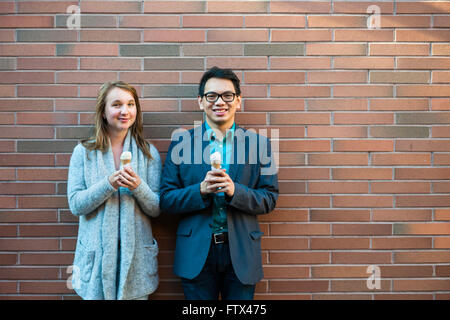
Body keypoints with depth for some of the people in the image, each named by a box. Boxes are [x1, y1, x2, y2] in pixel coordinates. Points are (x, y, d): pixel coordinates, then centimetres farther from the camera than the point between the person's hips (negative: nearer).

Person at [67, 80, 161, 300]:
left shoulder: (148, 152, 3)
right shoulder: (83, 152, 2)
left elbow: (157, 209, 0)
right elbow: (76, 205, -5)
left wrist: (138, 187, -19)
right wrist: (109, 184, -19)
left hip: (136, 253, 1)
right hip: (97, 255, 0)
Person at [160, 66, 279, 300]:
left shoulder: (258, 143, 0)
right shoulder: (181, 142, -1)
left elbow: (269, 199, -2)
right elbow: (165, 201, -3)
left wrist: (235, 191, -19)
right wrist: (201, 190, -20)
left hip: (241, 253, 1)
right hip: (196, 254, 0)